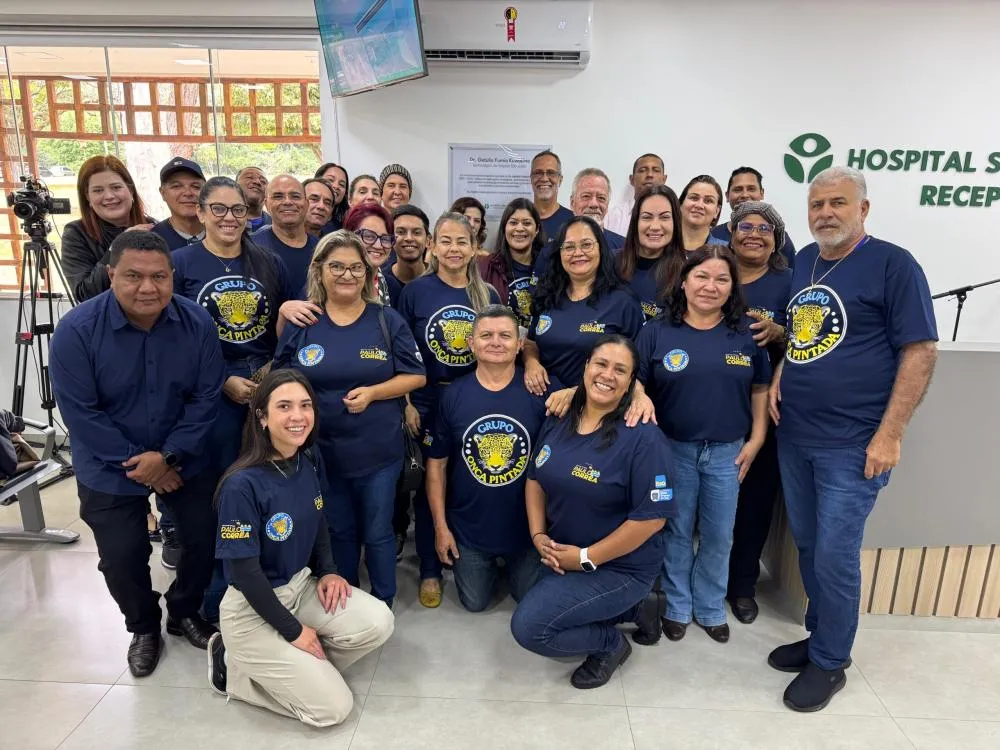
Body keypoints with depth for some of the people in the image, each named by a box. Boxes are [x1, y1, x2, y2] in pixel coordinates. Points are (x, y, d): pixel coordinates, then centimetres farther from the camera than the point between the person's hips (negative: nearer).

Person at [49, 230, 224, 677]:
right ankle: (144, 627, 35)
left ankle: (185, 613, 37)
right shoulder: (76, 330, -20)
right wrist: (137, 462, -17)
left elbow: (206, 398, -12)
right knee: (121, 558, 5)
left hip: (185, 460, 2)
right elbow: (80, 412, -17)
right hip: (109, 470, -1)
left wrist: (168, 456, -19)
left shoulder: (197, 324, -15)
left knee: (206, 540, 8)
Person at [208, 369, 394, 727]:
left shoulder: (311, 463, -4)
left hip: (301, 585, 7)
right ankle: (235, 667, 11)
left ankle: (294, 667, 8)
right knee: (333, 708, -7)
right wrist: (293, 630, -15)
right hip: (251, 608, -6)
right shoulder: (242, 484, -26)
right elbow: (243, 572, -21)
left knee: (378, 623, -14)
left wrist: (327, 572, -3)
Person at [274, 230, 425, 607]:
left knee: (377, 533, 12)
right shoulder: (300, 323, 0)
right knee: (338, 532, 18)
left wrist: (372, 392, -17)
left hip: (378, 451, -1)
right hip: (322, 451, 2)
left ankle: (383, 604, 32)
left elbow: (415, 376, -4)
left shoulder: (388, 320, -3)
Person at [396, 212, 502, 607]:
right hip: (428, 402, -2)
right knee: (429, 485, 7)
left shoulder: (487, 294, 4)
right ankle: (430, 570, 23)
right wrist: (407, 403, -9)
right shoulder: (415, 291, -3)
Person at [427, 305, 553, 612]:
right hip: (468, 527, 1)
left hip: (526, 526, 0)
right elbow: (436, 464, -3)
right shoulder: (454, 395, -9)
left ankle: (510, 565, 46)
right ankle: (488, 566, 45)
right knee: (474, 603, 15)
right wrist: (440, 527, -3)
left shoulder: (540, 391, -13)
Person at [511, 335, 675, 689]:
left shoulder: (643, 437, -20)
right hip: (563, 557, 8)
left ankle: (610, 643, 9)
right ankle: (636, 608, 22)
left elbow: (652, 517, -22)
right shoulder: (559, 420, -1)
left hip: (619, 567, -7)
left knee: (528, 627, -17)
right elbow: (535, 478, 9)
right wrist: (538, 535, -5)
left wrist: (587, 558, -19)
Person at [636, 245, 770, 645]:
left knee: (718, 536, 13)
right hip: (672, 449, -1)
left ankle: (710, 608, 34)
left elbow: (760, 389, 7)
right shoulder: (656, 331, -6)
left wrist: (756, 440, 0)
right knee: (676, 532, 12)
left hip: (727, 452, 2)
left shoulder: (747, 333, 0)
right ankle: (677, 606, 31)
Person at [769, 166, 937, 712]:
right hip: (793, 437, 6)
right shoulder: (802, 262, 11)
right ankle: (819, 635, 37)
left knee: (834, 558, 1)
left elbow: (921, 351, -12)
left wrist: (889, 435, -17)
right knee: (808, 547, 17)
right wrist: (779, 374, 4)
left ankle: (829, 662, 22)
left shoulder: (892, 264, -8)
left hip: (852, 445, -6)